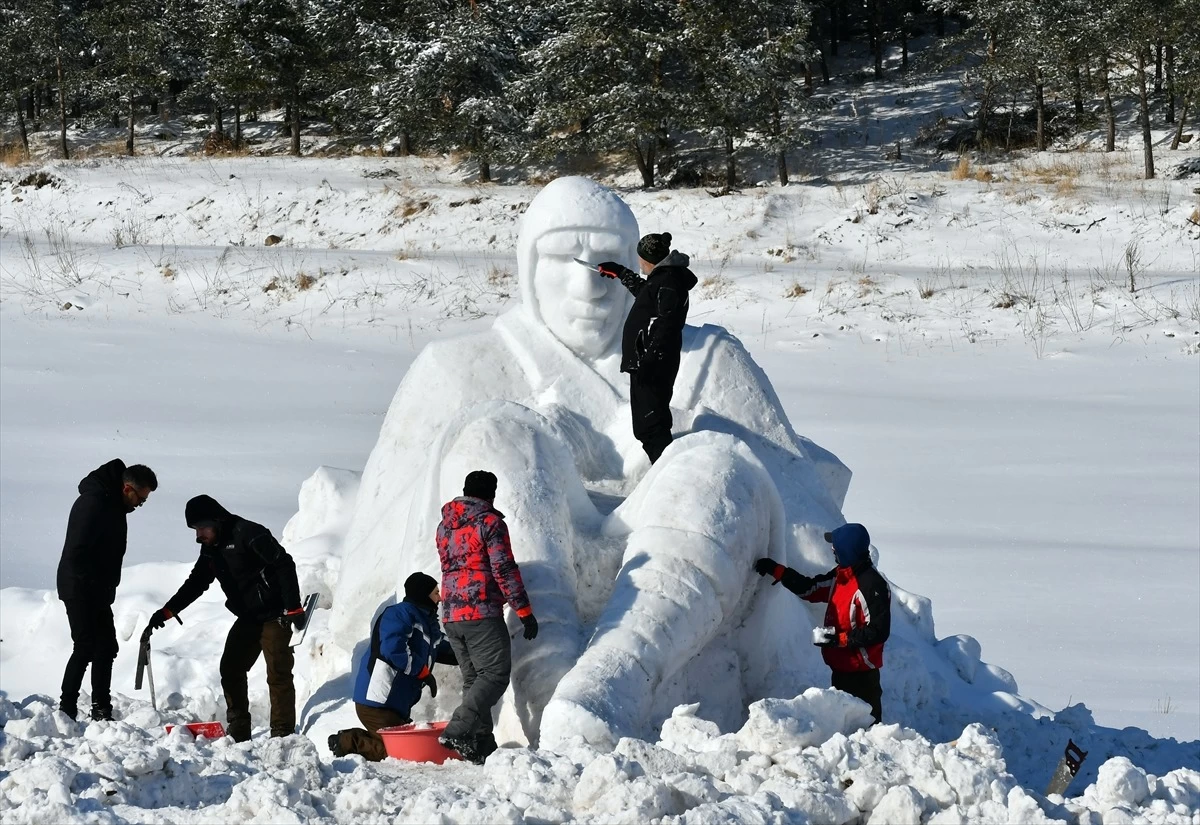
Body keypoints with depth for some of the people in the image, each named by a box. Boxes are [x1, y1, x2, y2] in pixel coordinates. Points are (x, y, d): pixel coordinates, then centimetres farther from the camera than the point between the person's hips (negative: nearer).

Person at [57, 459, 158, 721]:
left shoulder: (114, 505, 11)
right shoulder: (93, 503, -21)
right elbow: (77, 552, -26)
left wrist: (107, 587, 12)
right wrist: (94, 585, -21)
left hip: (98, 593, 10)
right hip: (80, 591, -10)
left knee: (106, 648, 10)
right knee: (85, 648, -10)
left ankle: (101, 712, 15)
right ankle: (66, 711, -6)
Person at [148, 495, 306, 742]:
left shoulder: (249, 534, -19)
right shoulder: (210, 548, 9)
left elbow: (284, 565, -21)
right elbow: (196, 583, 19)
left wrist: (293, 608, -24)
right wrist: (167, 611, 12)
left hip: (274, 616, -9)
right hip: (247, 618, 9)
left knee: (278, 673, -13)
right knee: (231, 670, 8)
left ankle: (283, 734, -11)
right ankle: (238, 731, 17)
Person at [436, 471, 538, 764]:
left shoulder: (444, 527, 17)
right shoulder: (490, 522, -6)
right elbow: (504, 570, -11)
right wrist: (524, 611, -7)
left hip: (451, 615, 8)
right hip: (483, 613, -8)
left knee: (473, 679, 11)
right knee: (495, 674, -6)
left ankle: (482, 746, 4)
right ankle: (458, 730, -22)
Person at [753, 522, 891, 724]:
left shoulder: (871, 585, -21)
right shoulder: (840, 576, 9)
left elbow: (878, 631, -23)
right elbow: (809, 589, 19)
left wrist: (840, 639, -23)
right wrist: (776, 570, 15)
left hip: (861, 673, -10)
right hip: (841, 668, 10)